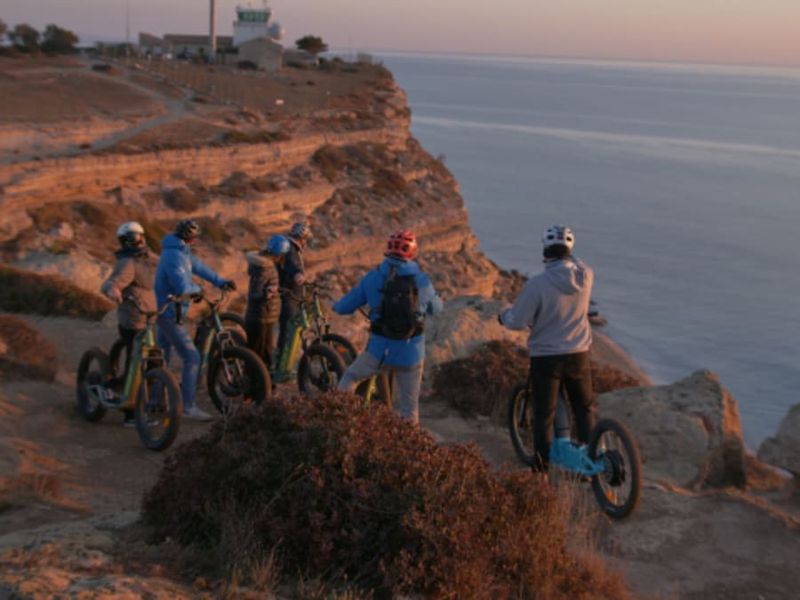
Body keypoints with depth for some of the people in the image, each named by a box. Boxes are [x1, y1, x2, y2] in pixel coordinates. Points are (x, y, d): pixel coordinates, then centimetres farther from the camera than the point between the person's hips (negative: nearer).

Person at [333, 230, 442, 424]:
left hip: (379, 350, -1)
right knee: (410, 407, 14)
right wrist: (436, 298, 36)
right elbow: (435, 308, 12)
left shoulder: (372, 278, -7)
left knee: (350, 377, 25)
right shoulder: (422, 281, -5)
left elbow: (345, 307, 1)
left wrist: (336, 306, 25)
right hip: (411, 353, 1)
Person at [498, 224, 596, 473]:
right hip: (578, 355, 3)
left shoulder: (537, 284, -23)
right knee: (584, 408, 22)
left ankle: (542, 465, 18)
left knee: (544, 414, 10)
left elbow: (517, 321, -16)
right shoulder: (585, 275, -11)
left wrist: (503, 315, 5)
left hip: (545, 357, -3)